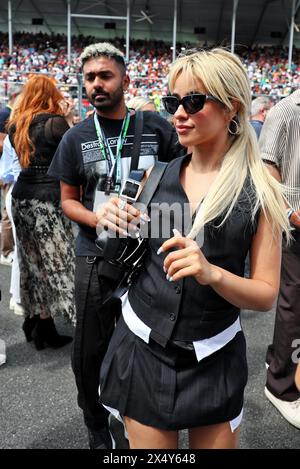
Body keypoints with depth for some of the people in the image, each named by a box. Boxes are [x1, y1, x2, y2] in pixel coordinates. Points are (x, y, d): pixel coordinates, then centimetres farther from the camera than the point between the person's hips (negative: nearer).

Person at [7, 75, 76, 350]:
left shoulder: (16, 125, 12)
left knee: (32, 260, 15)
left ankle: (33, 319, 26)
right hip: (48, 197, -7)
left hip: (21, 196, 7)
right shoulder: (55, 122, -8)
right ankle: (45, 328, 8)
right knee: (53, 261, 2)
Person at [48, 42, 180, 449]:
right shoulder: (77, 138, 2)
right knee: (90, 350, 10)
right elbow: (69, 200, 5)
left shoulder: (156, 128, -1)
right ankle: (96, 424, 37)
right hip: (97, 257, 1)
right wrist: (99, 220, -14)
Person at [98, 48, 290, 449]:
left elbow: (267, 295, -9)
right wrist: (113, 221, -12)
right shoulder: (158, 173, -3)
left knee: (215, 442, 18)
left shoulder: (259, 193, -11)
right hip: (142, 346, 2)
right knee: (149, 442, 17)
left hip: (212, 359, -2)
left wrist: (212, 273, -27)